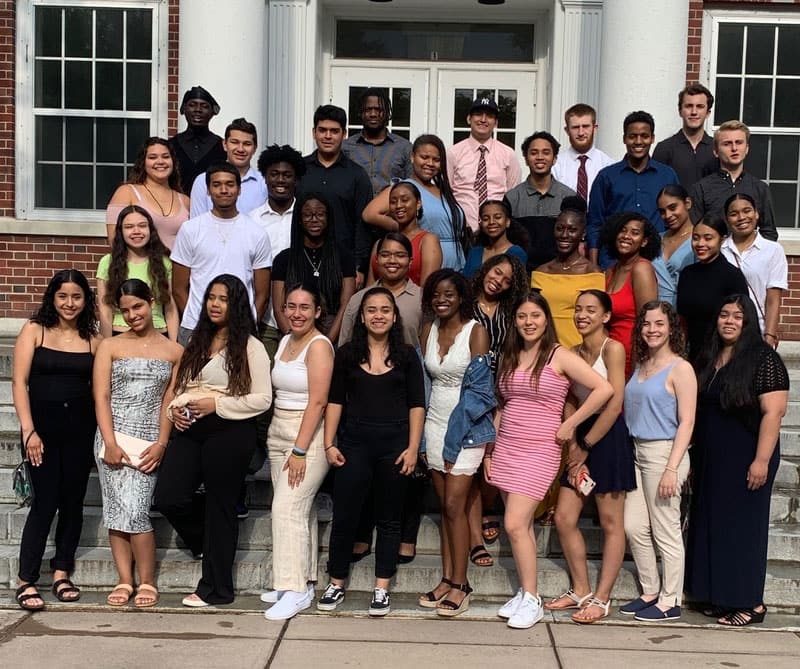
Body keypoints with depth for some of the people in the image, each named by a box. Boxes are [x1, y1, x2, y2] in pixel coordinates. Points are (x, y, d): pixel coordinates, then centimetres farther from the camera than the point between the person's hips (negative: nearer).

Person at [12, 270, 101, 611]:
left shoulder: (92, 339, 7)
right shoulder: (34, 330, 0)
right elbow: (19, 382, -4)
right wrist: (28, 430, -11)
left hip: (80, 426, 3)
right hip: (42, 424, -3)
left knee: (73, 501, 6)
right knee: (45, 502, -6)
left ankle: (62, 573, 20)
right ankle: (26, 581, 4)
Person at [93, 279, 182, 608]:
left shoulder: (174, 351, 9)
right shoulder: (110, 346, 8)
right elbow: (101, 397, 1)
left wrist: (161, 443, -6)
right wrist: (110, 443, -9)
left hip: (150, 441, -1)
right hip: (113, 438, 1)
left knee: (135, 509, -10)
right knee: (117, 509, -1)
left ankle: (146, 581, 2)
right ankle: (124, 581, 7)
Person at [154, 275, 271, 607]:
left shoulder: (250, 347, -3)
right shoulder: (197, 342, 17)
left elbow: (262, 399, -9)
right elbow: (178, 385, 22)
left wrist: (217, 403, -15)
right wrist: (174, 407, 0)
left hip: (229, 430, -6)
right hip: (190, 428, 6)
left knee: (220, 506, 2)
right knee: (168, 497, -5)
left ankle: (215, 589, 15)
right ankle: (208, 543, 25)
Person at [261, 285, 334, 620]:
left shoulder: (319, 345, -12)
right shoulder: (285, 342, 13)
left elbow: (317, 401, -17)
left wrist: (300, 450, -20)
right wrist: (277, 437, 9)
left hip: (309, 435, -8)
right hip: (278, 433, 8)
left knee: (287, 508, -12)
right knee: (300, 508, 11)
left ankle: (296, 590, -7)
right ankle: (303, 581, 19)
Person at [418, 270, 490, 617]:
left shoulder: (476, 331, -7)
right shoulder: (428, 330, 9)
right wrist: (420, 432, 2)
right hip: (436, 422, 5)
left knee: (454, 504, -7)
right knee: (445, 505, 7)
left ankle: (460, 585, 2)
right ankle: (447, 578, 13)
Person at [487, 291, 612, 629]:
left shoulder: (560, 356, -6)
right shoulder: (509, 357, 11)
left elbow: (604, 389, -13)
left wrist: (569, 425, -10)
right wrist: (490, 451, 14)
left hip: (539, 450, -5)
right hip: (506, 448, 6)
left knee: (515, 524, -12)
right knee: (521, 525, 8)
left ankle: (531, 600, -1)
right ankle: (524, 593, 17)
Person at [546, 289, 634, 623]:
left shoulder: (613, 349, -10)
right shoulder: (573, 353, 10)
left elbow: (615, 404, -15)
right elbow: (570, 403, 9)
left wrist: (585, 446, -11)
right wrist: (573, 447, -3)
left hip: (608, 437, -7)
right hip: (582, 437, 7)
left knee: (611, 523, 3)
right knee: (564, 518, 5)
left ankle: (601, 598, 10)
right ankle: (580, 590, 19)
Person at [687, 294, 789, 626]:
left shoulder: (764, 359, -10)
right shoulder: (708, 359, 11)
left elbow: (773, 412, -16)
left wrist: (762, 460, -21)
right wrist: (695, 459, 14)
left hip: (744, 459, -7)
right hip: (710, 460, 7)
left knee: (742, 526, -2)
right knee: (711, 524, 9)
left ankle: (751, 603, 9)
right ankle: (720, 596, 19)